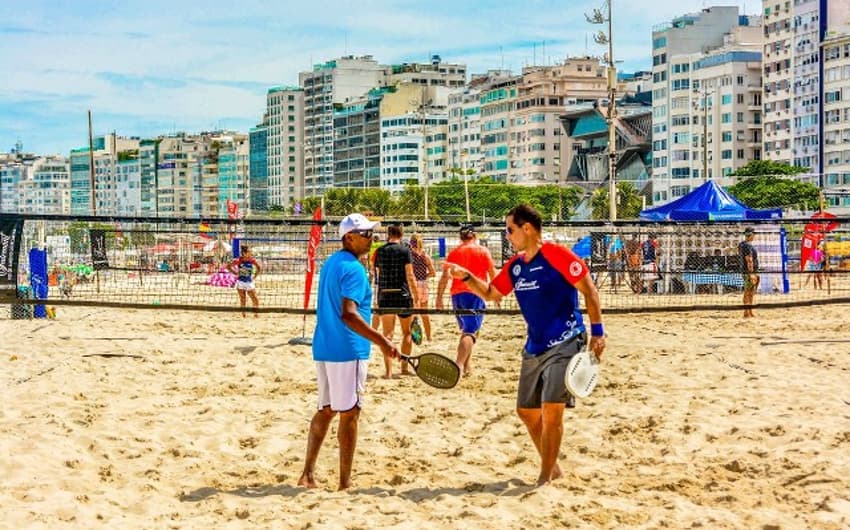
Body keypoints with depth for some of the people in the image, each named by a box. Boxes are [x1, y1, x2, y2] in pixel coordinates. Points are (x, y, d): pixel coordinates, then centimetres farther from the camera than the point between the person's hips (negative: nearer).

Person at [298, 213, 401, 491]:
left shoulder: (330, 263, 14)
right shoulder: (353, 268, -15)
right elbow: (348, 314, -26)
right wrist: (381, 341, -29)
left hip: (322, 348, 9)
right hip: (347, 352, -9)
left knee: (326, 410, 15)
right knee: (349, 414, -1)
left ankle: (308, 474, 13)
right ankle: (345, 482, 4)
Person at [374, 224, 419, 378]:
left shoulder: (380, 251, 5)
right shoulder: (404, 250, -5)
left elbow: (378, 274, 12)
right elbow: (410, 276, -9)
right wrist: (416, 295, -3)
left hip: (384, 295, 2)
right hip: (402, 295, -2)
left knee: (387, 334, 3)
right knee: (407, 332, 13)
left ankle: (388, 370, -2)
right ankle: (404, 367, 16)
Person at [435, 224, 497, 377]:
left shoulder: (454, 252, 9)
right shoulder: (482, 251, 3)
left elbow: (445, 276, 5)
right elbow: (493, 274, 2)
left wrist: (439, 297, 6)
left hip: (457, 294, 4)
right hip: (475, 294, -4)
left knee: (466, 330, 20)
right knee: (470, 332, -11)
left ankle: (467, 365, 20)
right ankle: (459, 365, -27)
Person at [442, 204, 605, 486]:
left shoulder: (556, 255, -13)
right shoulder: (514, 266, 8)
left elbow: (589, 290, -10)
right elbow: (491, 293, 21)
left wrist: (597, 332, -13)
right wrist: (466, 277, 4)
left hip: (564, 343, -8)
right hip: (534, 347, 8)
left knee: (551, 410, -14)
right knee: (526, 410, 10)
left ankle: (545, 478, -1)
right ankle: (552, 467, 28)